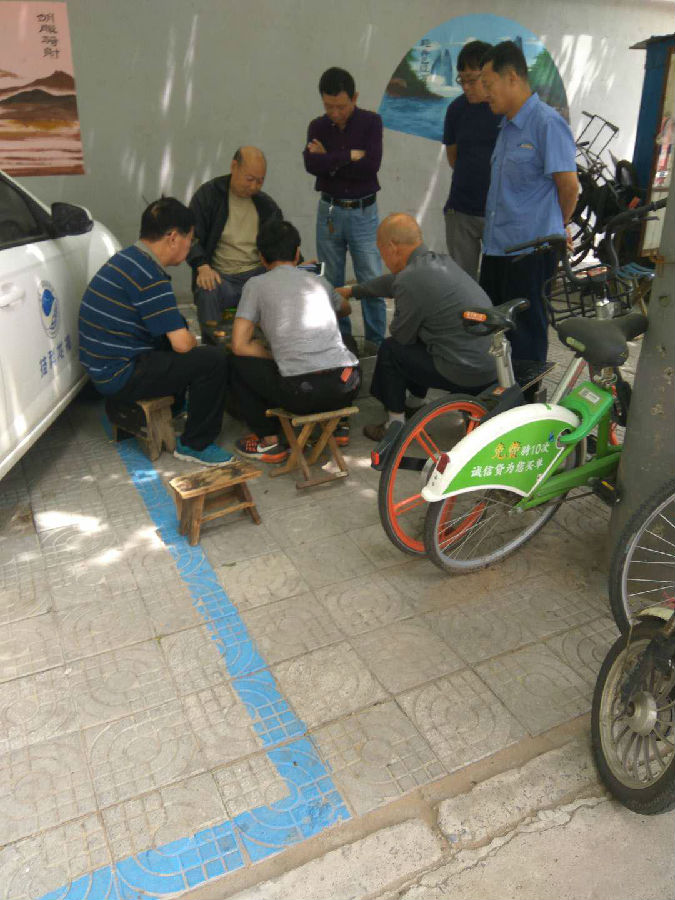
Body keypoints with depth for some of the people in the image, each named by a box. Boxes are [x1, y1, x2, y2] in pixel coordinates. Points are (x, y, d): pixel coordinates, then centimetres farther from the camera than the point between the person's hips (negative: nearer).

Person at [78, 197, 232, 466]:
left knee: (178, 329, 26)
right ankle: (195, 445, -3)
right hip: (120, 376, -10)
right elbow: (182, 344, -22)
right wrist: (193, 342, 0)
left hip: (104, 365, 11)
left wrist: (187, 337, 17)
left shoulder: (128, 258, 11)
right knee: (213, 360, -17)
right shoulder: (148, 275, -21)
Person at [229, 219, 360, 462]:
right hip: (348, 387, 5)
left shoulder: (257, 285, 8)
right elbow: (345, 309, 42)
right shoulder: (318, 281, 20)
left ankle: (268, 442, 17)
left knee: (239, 363, 17)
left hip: (304, 392, -5)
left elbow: (239, 345, 3)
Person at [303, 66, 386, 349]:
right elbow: (311, 163, -15)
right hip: (329, 211, 3)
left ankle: (376, 342, 8)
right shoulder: (318, 126, 4)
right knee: (331, 282, 8)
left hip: (364, 212, -2)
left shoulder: (371, 122, -2)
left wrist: (330, 161, -11)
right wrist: (350, 156, -16)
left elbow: (371, 165, -17)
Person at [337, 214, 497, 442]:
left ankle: (396, 425, 16)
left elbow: (400, 334, -4)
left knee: (390, 349, 5)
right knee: (414, 341, 27)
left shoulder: (411, 280, -19)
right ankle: (415, 403, 43)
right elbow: (392, 282, 28)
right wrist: (352, 291, 42)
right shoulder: (441, 260, 11)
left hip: (468, 374, -9)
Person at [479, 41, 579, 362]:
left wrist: (554, 227, 4)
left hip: (531, 250, -9)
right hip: (497, 246, 9)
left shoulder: (548, 123, -12)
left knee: (527, 335, 2)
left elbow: (569, 185, -11)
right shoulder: (507, 126, 15)